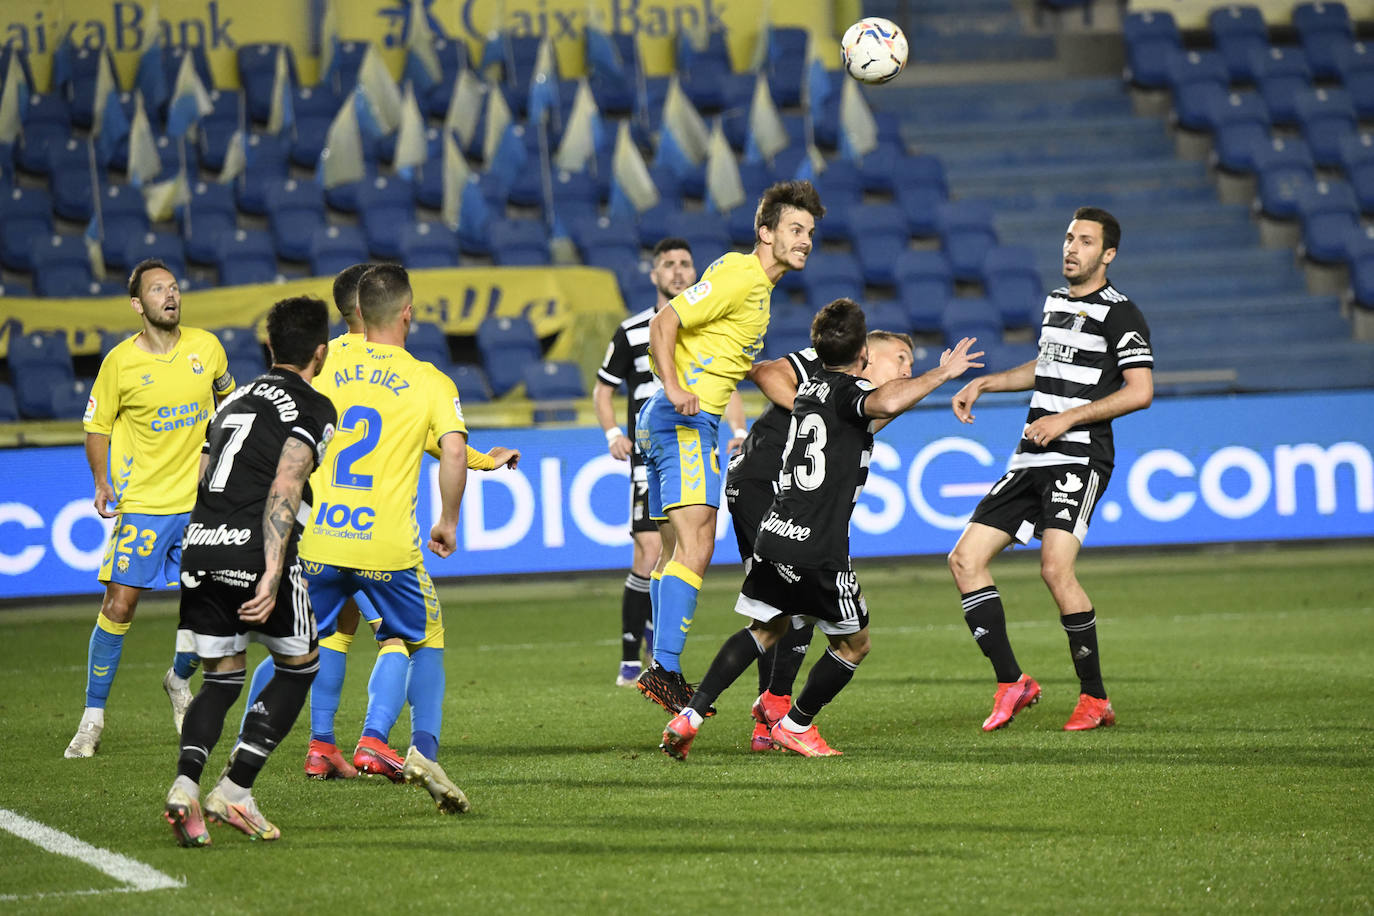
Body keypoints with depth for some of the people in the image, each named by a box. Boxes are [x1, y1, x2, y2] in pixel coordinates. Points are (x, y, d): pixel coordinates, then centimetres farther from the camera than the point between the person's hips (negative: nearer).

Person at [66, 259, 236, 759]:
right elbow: (97, 426, 1)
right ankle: (93, 718, 2)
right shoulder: (120, 362, -9)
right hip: (141, 502, -3)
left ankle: (179, 679, 32)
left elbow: (226, 400, 18)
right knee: (119, 605, -7)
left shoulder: (206, 347, -2)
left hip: (201, 498, 3)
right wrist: (102, 482, -11)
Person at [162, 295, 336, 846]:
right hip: (256, 552, -6)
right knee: (299, 667, 12)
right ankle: (235, 790, 0)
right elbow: (283, 491, -12)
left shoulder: (237, 400, 23)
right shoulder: (313, 409, 0)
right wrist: (271, 577, -19)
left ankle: (185, 785, -12)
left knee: (223, 678, 15)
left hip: (199, 547, 6)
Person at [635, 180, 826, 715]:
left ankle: (663, 674, 14)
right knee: (695, 547, -19)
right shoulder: (738, 276, -12)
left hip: (689, 420, 11)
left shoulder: (757, 284, 19)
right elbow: (663, 325, -20)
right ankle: (664, 668, -26)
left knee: (678, 552, 11)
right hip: (686, 420, -11)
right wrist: (675, 388, -32)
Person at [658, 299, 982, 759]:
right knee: (853, 644, 13)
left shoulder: (810, 386, 15)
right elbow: (887, 404, -34)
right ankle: (795, 726, 21)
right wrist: (940, 374, -21)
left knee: (765, 630, 21)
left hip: (774, 533, 7)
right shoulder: (848, 390, -9)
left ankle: (690, 716, 8)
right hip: (819, 548, -7)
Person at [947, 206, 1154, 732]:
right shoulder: (1055, 303, 18)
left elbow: (1140, 392, -15)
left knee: (1055, 567, -24)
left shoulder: (1120, 315, -6)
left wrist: (1067, 418, -18)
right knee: (965, 559, 0)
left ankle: (1095, 699, -13)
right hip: (1032, 458, 8)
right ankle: (1011, 683, 5)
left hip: (1080, 459, -8)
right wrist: (983, 383, 28)